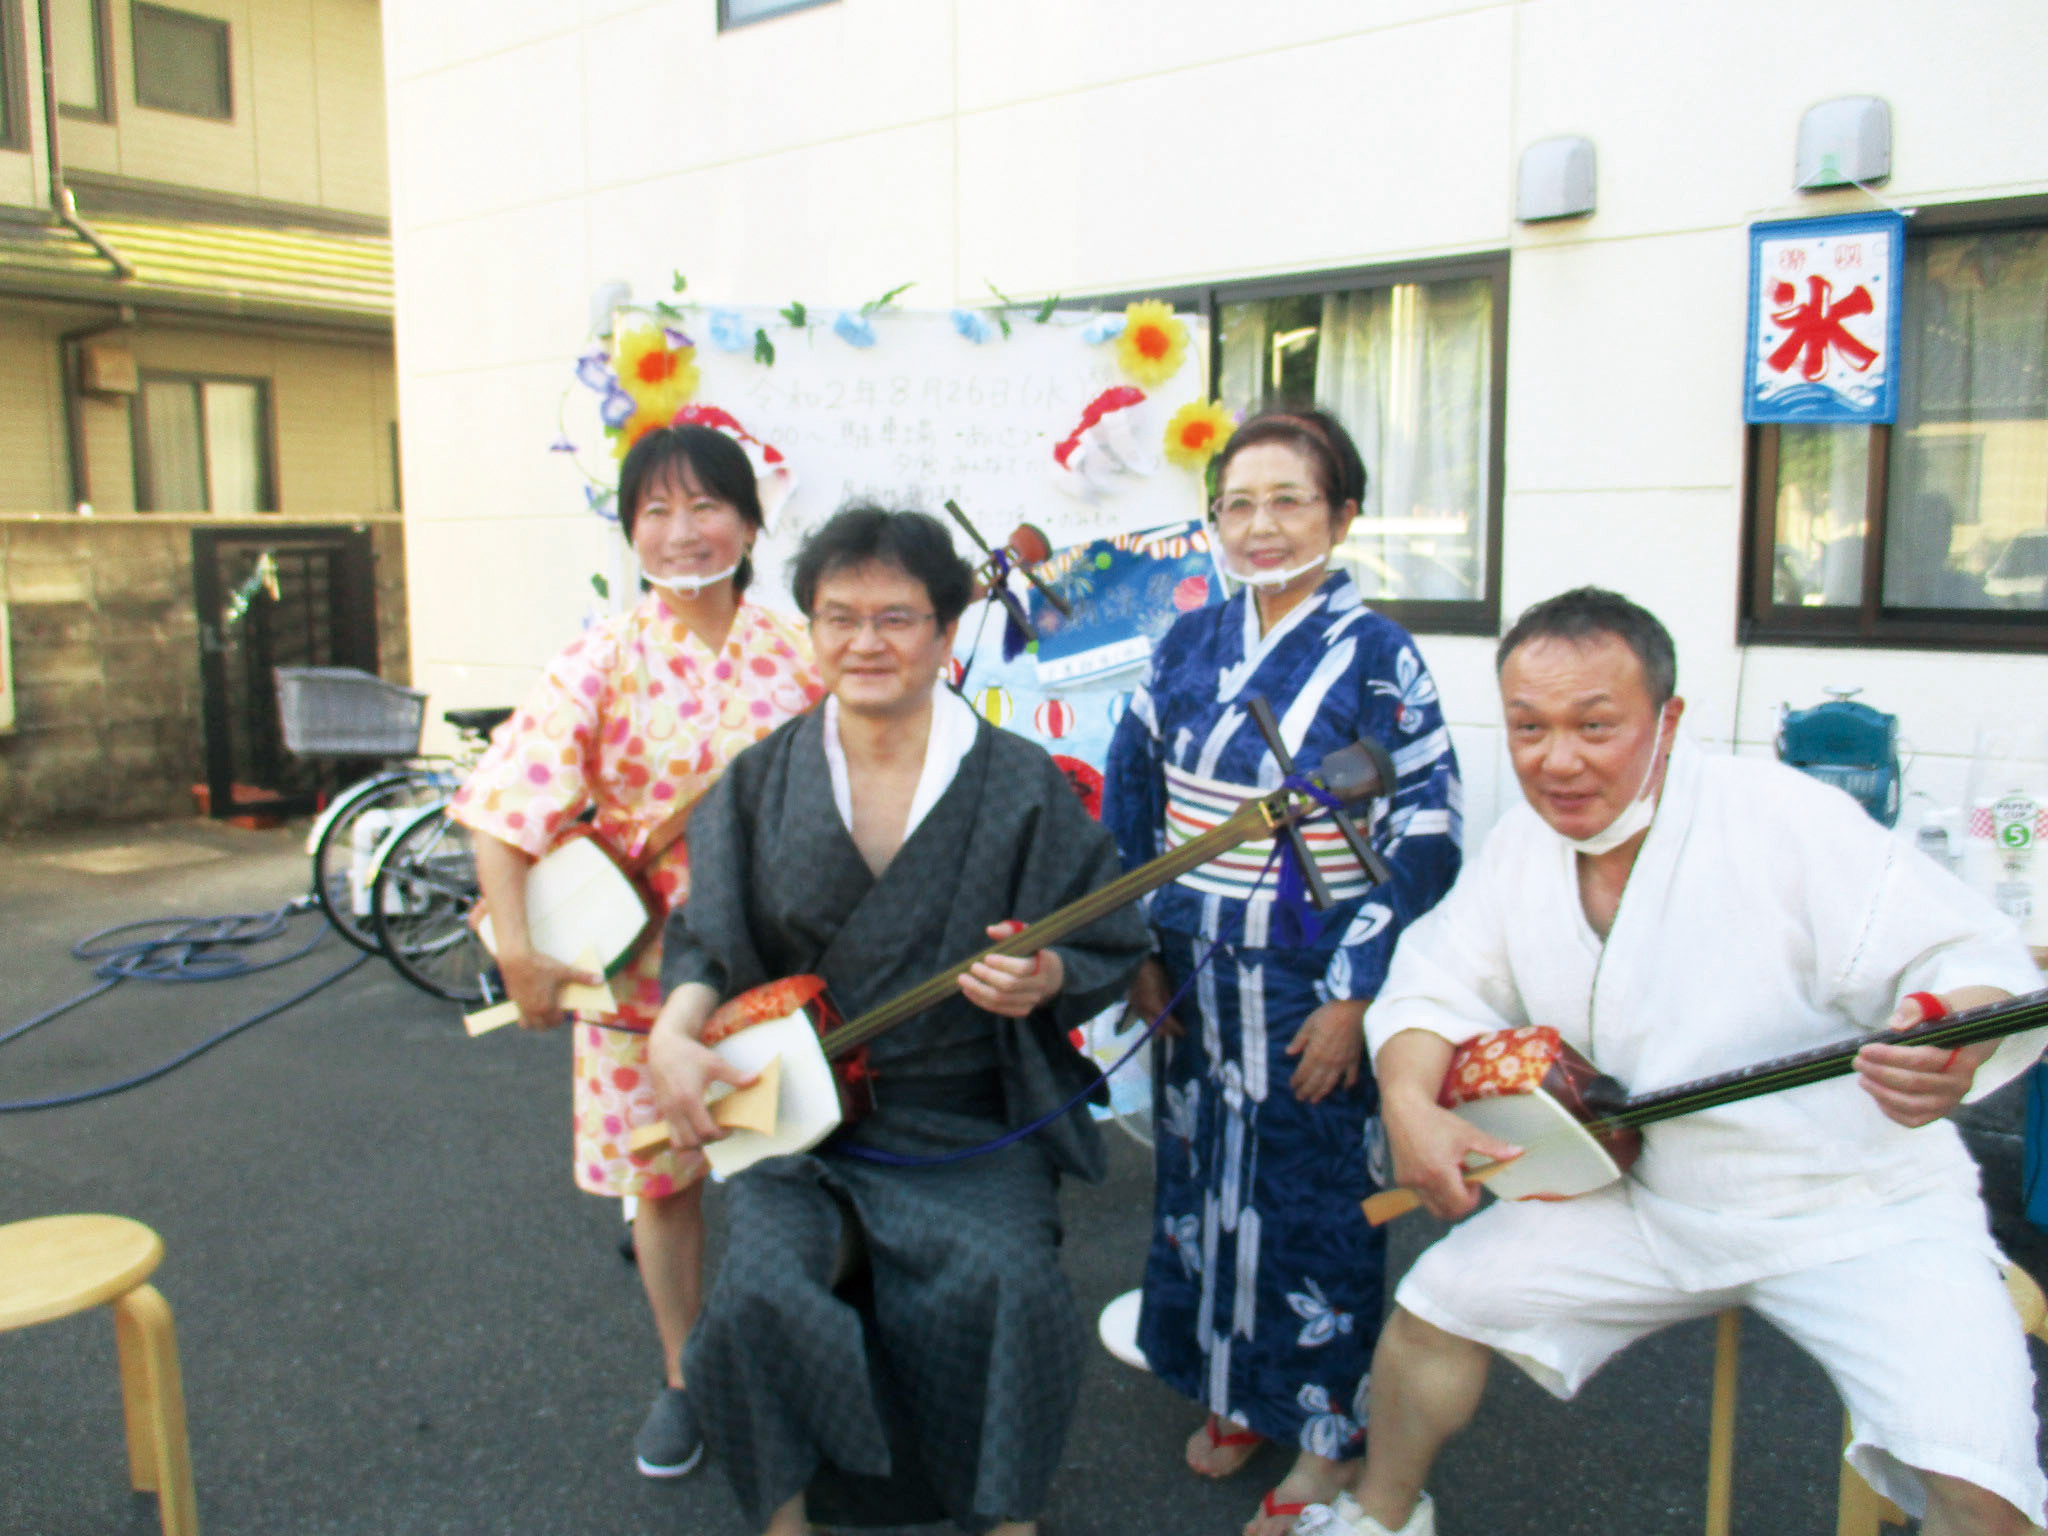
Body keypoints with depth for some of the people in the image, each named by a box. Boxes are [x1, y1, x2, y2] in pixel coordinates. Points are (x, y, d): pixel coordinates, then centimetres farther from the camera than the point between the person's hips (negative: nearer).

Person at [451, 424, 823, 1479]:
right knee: (661, 1175, 13)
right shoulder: (603, 660, -8)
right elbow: (506, 809, -11)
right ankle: (682, 1375, 36)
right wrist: (521, 953, -17)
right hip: (643, 966, 0)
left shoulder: (799, 657, -3)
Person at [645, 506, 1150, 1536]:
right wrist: (676, 1032, -10)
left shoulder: (1020, 785, -3)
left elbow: (1113, 949, 2)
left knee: (1011, 1289, -23)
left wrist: (1046, 981, -20)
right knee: (760, 1295, -22)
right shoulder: (762, 782, 4)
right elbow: (707, 939, 9)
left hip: (970, 1122, -1)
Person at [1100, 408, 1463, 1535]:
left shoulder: (1376, 658, -10)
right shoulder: (1188, 645, 3)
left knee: (1313, 1200, 6)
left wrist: (1354, 994, -14)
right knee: (1204, 1180, 15)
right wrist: (1135, 947, 6)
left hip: (1313, 994, -5)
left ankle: (1325, 1436, 26)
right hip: (1195, 984, 5)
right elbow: (1129, 797, 10)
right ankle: (1233, 1392, 37)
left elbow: (1426, 839, -12)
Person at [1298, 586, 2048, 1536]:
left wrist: (1953, 1055, -44)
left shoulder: (1785, 818, -19)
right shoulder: (1524, 844, -1)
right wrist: (1411, 1103, -16)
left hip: (1857, 1208, -4)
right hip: (1652, 1200, 5)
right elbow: (1437, 984, 4)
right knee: (1436, 1302, 2)